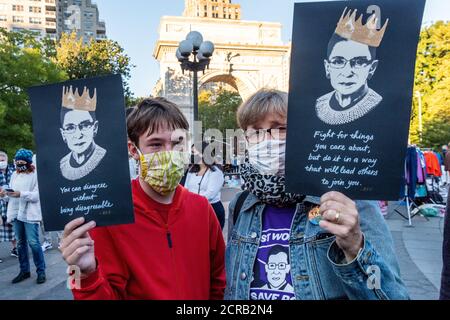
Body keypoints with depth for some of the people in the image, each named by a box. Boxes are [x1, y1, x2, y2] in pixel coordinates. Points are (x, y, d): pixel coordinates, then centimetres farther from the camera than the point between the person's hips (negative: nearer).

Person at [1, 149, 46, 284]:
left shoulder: (35, 175, -6)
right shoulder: (14, 175, 14)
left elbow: (37, 195, -12)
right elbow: (11, 193, 14)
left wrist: (21, 194, -23)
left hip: (30, 213, -6)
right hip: (16, 212, 6)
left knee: (33, 242, -7)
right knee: (20, 243, 12)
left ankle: (41, 271, 6)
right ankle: (24, 271, 24)